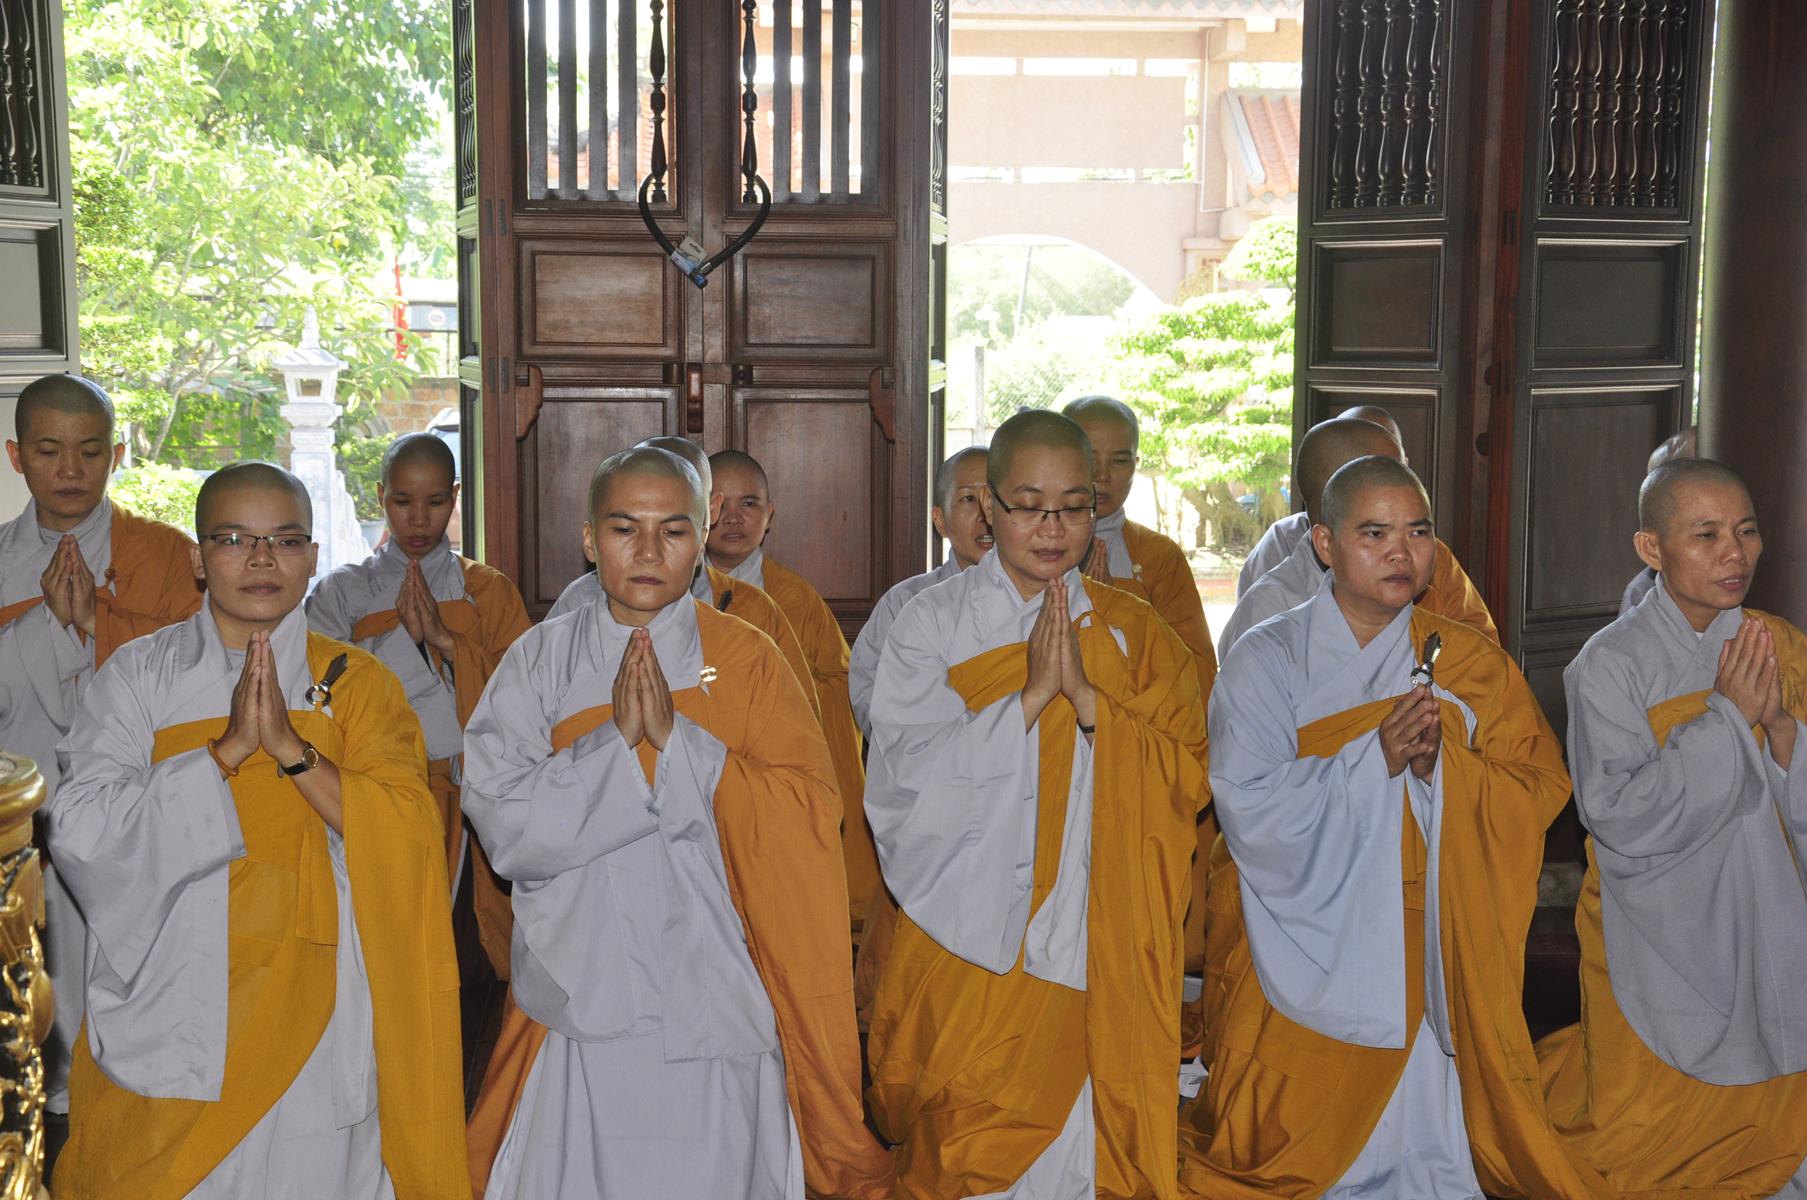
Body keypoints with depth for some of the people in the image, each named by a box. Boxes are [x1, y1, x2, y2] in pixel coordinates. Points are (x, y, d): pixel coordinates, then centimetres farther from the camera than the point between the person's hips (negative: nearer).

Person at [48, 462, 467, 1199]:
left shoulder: (356, 684, 4)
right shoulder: (138, 676, 3)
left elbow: (407, 841, -7)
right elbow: (80, 834, -9)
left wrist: (289, 745, -17)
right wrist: (230, 748, -17)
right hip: (168, 1022, 0)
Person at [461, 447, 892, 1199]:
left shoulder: (745, 659, 2)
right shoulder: (541, 659, 3)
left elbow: (806, 821, -10)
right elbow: (502, 820, -8)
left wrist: (676, 735, -16)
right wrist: (617, 739, -15)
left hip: (713, 1004, -1)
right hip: (579, 996, 1)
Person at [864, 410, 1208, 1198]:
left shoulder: (1134, 635, 8)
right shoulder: (931, 624, 1)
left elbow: (1188, 778, -3)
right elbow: (903, 782, -10)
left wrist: (1086, 694, -16)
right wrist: (1030, 696, -17)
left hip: (1094, 959, 2)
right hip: (966, 950, -1)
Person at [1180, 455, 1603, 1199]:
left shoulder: (1472, 665, 6)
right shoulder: (1265, 661, -3)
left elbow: (1541, 791, 0)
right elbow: (1251, 810, -13)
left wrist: (1442, 761, -17)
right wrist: (1374, 755, -21)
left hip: (1439, 963, 2)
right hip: (1308, 962, -2)